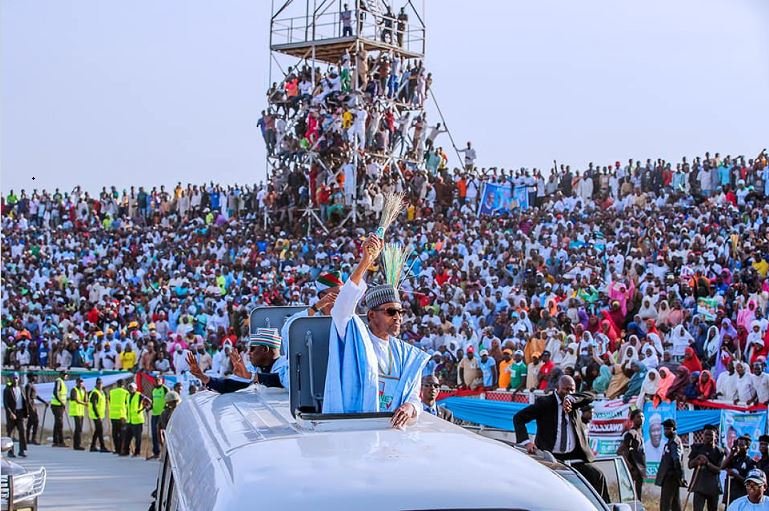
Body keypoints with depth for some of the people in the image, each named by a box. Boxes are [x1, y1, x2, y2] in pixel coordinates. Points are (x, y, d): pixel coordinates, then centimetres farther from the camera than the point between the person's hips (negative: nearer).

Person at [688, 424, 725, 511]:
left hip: (713, 486, 1)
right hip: (699, 484, -1)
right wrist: (697, 459, -14)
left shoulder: (719, 451, 0)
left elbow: (718, 469, -6)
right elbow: (690, 465, 5)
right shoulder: (697, 448, 5)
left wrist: (707, 463, -21)